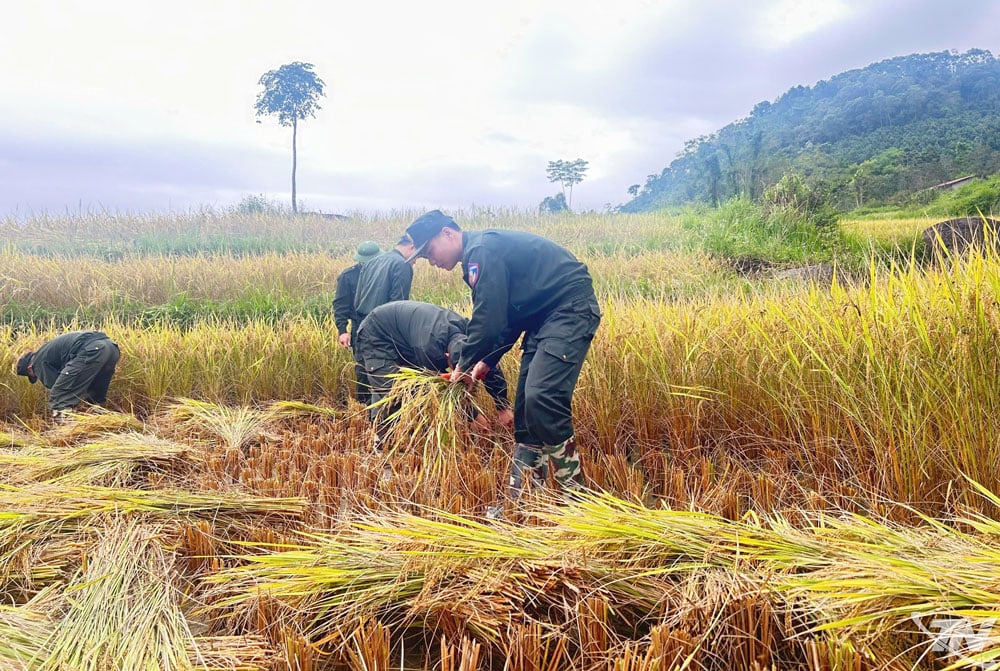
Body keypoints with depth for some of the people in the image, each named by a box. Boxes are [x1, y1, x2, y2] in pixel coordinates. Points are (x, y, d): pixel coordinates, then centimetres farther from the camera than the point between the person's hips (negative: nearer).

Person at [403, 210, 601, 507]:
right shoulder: (477, 255, 15)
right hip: (545, 315, 10)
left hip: (570, 309, -10)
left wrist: (464, 364, -5)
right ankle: (522, 494, 13)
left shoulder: (483, 250, -17)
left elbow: (488, 319, -20)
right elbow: (506, 318, 19)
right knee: (525, 403, 7)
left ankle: (574, 493, -8)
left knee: (542, 398, -21)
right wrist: (486, 362, 12)